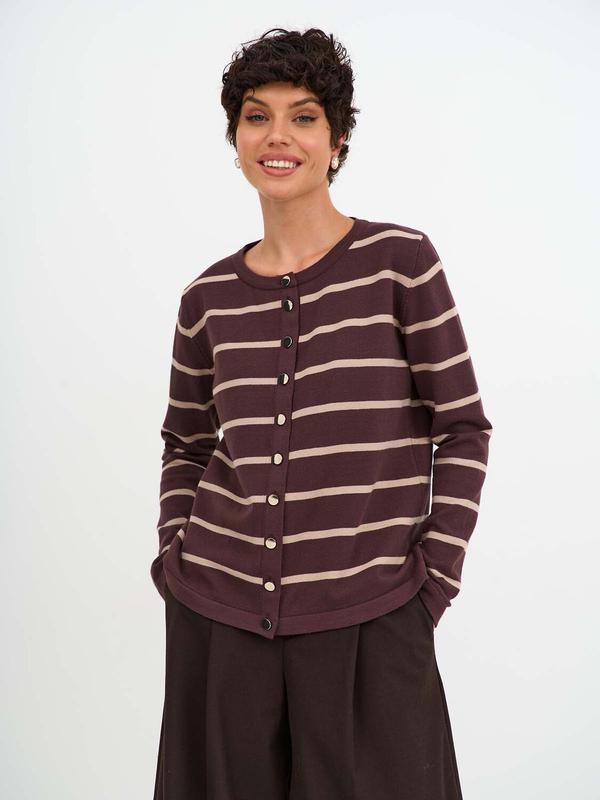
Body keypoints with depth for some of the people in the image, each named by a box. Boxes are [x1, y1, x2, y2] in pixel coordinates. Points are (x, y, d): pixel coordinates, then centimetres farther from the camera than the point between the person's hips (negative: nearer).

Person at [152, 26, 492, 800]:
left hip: (368, 619, -3)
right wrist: (173, 556, 7)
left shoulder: (400, 260, -5)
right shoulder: (209, 298, 5)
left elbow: (465, 431, -3)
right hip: (218, 615, 3)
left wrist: (434, 575, -7)